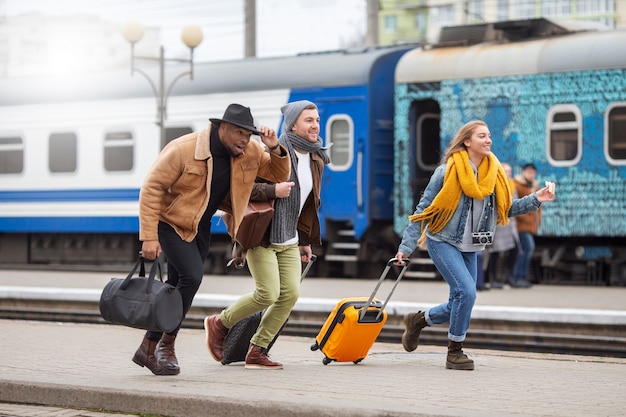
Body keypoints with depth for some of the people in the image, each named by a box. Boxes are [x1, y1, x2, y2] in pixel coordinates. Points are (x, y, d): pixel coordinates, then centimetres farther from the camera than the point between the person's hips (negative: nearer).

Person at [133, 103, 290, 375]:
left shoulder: (250, 153, -8)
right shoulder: (183, 149, -24)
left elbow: (279, 175, 2)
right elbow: (151, 188, -21)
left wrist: (275, 149, -20)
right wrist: (149, 237, -24)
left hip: (200, 227, 6)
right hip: (171, 221, -6)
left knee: (177, 286, 8)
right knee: (192, 276, -22)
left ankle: (148, 348, 19)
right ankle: (166, 346, -8)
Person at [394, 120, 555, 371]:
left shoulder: (493, 172, 2)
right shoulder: (448, 171, -13)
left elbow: (505, 209, 9)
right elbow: (423, 209, -9)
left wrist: (535, 200, -5)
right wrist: (406, 247, -10)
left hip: (469, 247, 6)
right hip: (443, 241, -6)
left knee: (461, 303, 6)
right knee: (466, 291, -20)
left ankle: (418, 320, 32)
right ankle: (455, 352, -5)